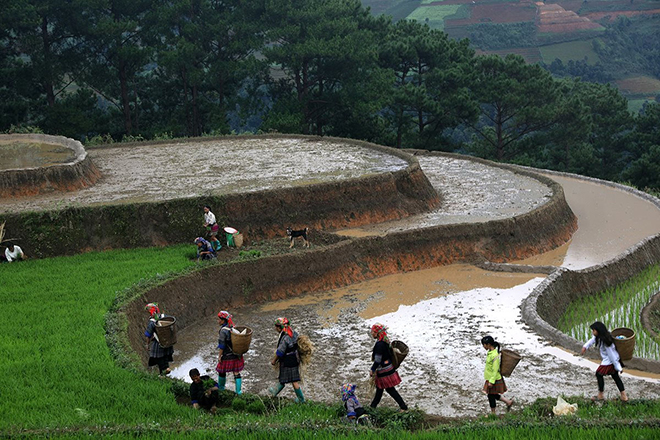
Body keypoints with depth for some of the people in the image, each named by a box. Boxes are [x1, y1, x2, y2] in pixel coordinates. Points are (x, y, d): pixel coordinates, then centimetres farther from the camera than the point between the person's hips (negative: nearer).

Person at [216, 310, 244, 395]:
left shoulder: (223, 330, -20)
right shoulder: (233, 328, 2)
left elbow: (222, 345, -19)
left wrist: (219, 356, -10)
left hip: (227, 356, -6)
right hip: (236, 355, 6)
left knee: (222, 371, 16)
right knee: (236, 372, 9)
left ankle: (221, 387, 34)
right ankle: (238, 391, 9)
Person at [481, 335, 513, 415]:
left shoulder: (494, 355, -26)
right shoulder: (490, 352, 4)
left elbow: (495, 370, -24)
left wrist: (491, 381, -22)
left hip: (494, 379, -9)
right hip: (490, 378, 9)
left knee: (491, 396, 6)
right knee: (493, 395, 20)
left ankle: (493, 413, 21)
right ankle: (508, 402, 32)